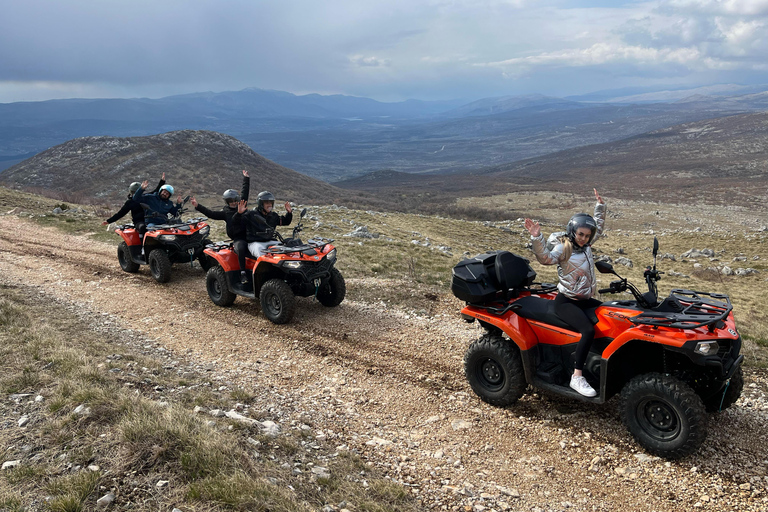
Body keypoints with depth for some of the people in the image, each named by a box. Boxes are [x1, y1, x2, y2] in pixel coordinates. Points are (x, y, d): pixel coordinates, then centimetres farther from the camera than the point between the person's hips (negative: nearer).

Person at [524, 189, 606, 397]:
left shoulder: (586, 245, 10)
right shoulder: (563, 249, -11)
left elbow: (598, 227, 27)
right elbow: (546, 257, -31)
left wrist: (600, 206, 25)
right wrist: (537, 238, -45)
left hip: (584, 300, 9)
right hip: (566, 301, -9)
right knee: (588, 330, -29)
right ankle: (577, 377, -25)